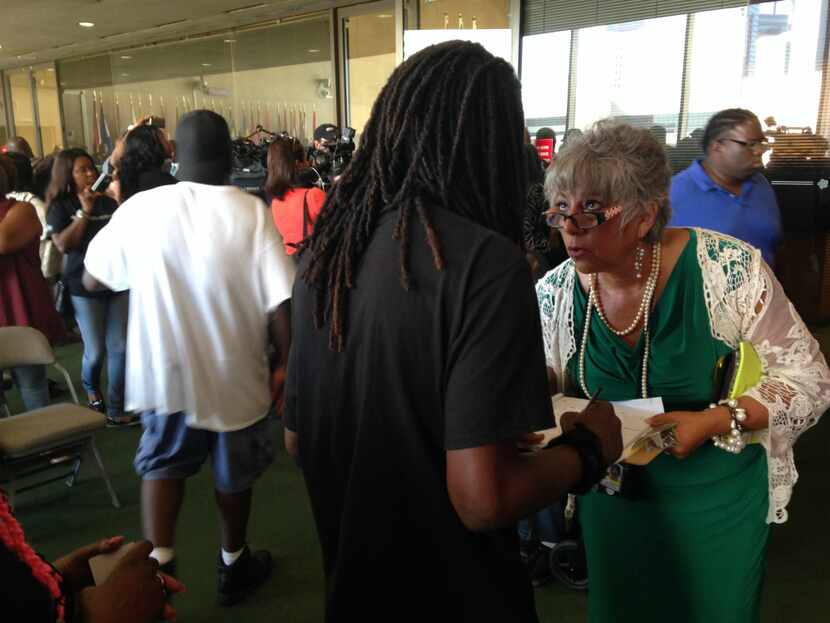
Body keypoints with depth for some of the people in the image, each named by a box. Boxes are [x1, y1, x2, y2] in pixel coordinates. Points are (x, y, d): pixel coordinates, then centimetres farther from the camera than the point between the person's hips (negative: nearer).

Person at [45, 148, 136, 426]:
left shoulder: (108, 202, 4)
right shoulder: (60, 206, -2)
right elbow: (63, 245, -15)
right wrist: (85, 211, -16)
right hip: (85, 287, -2)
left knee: (119, 348, 2)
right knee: (95, 351, 5)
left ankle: (115, 410, 15)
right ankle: (90, 387, 40)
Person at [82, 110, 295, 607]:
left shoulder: (140, 207, -7)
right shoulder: (250, 211, -15)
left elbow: (92, 279, 5)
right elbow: (280, 303, -19)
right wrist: (288, 364, -6)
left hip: (166, 370, 2)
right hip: (234, 373, -1)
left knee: (163, 464, 23)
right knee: (234, 472, 20)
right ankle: (234, 566, 38)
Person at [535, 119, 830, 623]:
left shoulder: (728, 270, -22)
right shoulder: (555, 293, -12)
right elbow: (551, 385, 3)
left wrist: (715, 421, -28)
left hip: (718, 503, -2)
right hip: (612, 500, 3)